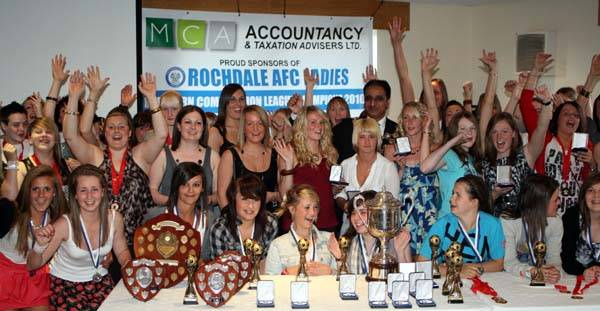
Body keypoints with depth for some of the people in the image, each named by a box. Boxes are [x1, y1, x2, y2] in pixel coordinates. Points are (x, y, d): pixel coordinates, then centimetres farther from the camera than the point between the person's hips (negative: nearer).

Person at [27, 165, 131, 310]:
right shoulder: (65, 224, -19)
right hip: (65, 284, -2)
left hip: (100, 280, 2)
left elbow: (122, 251, 8)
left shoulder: (115, 218, -11)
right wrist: (40, 246, -29)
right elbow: (32, 266, -10)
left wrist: (128, 264, -12)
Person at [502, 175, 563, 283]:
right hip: (512, 280, -3)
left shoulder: (556, 222, -3)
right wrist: (532, 272, -34)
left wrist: (555, 270, -24)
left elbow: (554, 256, -2)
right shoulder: (507, 221, -17)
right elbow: (508, 261, -17)